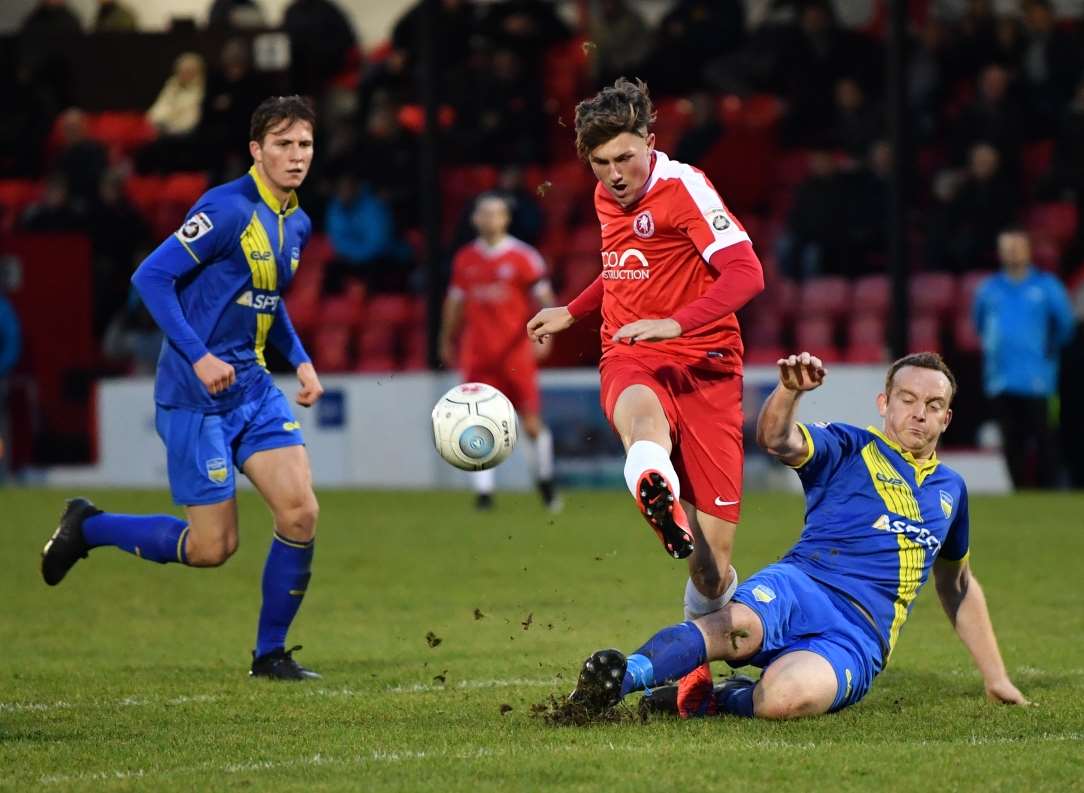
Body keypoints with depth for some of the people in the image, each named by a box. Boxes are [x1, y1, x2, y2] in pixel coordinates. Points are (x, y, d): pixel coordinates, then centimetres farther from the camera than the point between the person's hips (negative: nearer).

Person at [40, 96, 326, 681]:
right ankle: (87, 527, 19)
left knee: (300, 512, -7)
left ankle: (270, 654, 7)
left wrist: (300, 360, 10)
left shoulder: (297, 224, 9)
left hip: (252, 386, 7)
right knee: (212, 547, -4)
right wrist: (199, 356, -24)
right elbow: (151, 277, -18)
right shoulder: (227, 210, -17)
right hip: (195, 395, -7)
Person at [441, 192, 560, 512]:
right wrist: (447, 341, 23)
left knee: (531, 422, 0)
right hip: (478, 356, 2)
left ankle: (546, 484, 20)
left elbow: (544, 299, -3)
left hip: (517, 353, -2)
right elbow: (455, 302, 19)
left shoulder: (523, 257, -3)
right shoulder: (464, 259, 9)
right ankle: (483, 490, -3)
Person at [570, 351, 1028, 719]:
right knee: (739, 625, -41)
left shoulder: (950, 489, 26)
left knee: (786, 697, -36)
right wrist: (790, 391, -31)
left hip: (858, 637, 2)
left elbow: (958, 584, 40)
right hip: (799, 589, -2)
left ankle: (709, 701, -12)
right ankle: (617, 679, -53)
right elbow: (776, 439, -9)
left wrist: (995, 676, 41)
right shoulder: (849, 448, 12)